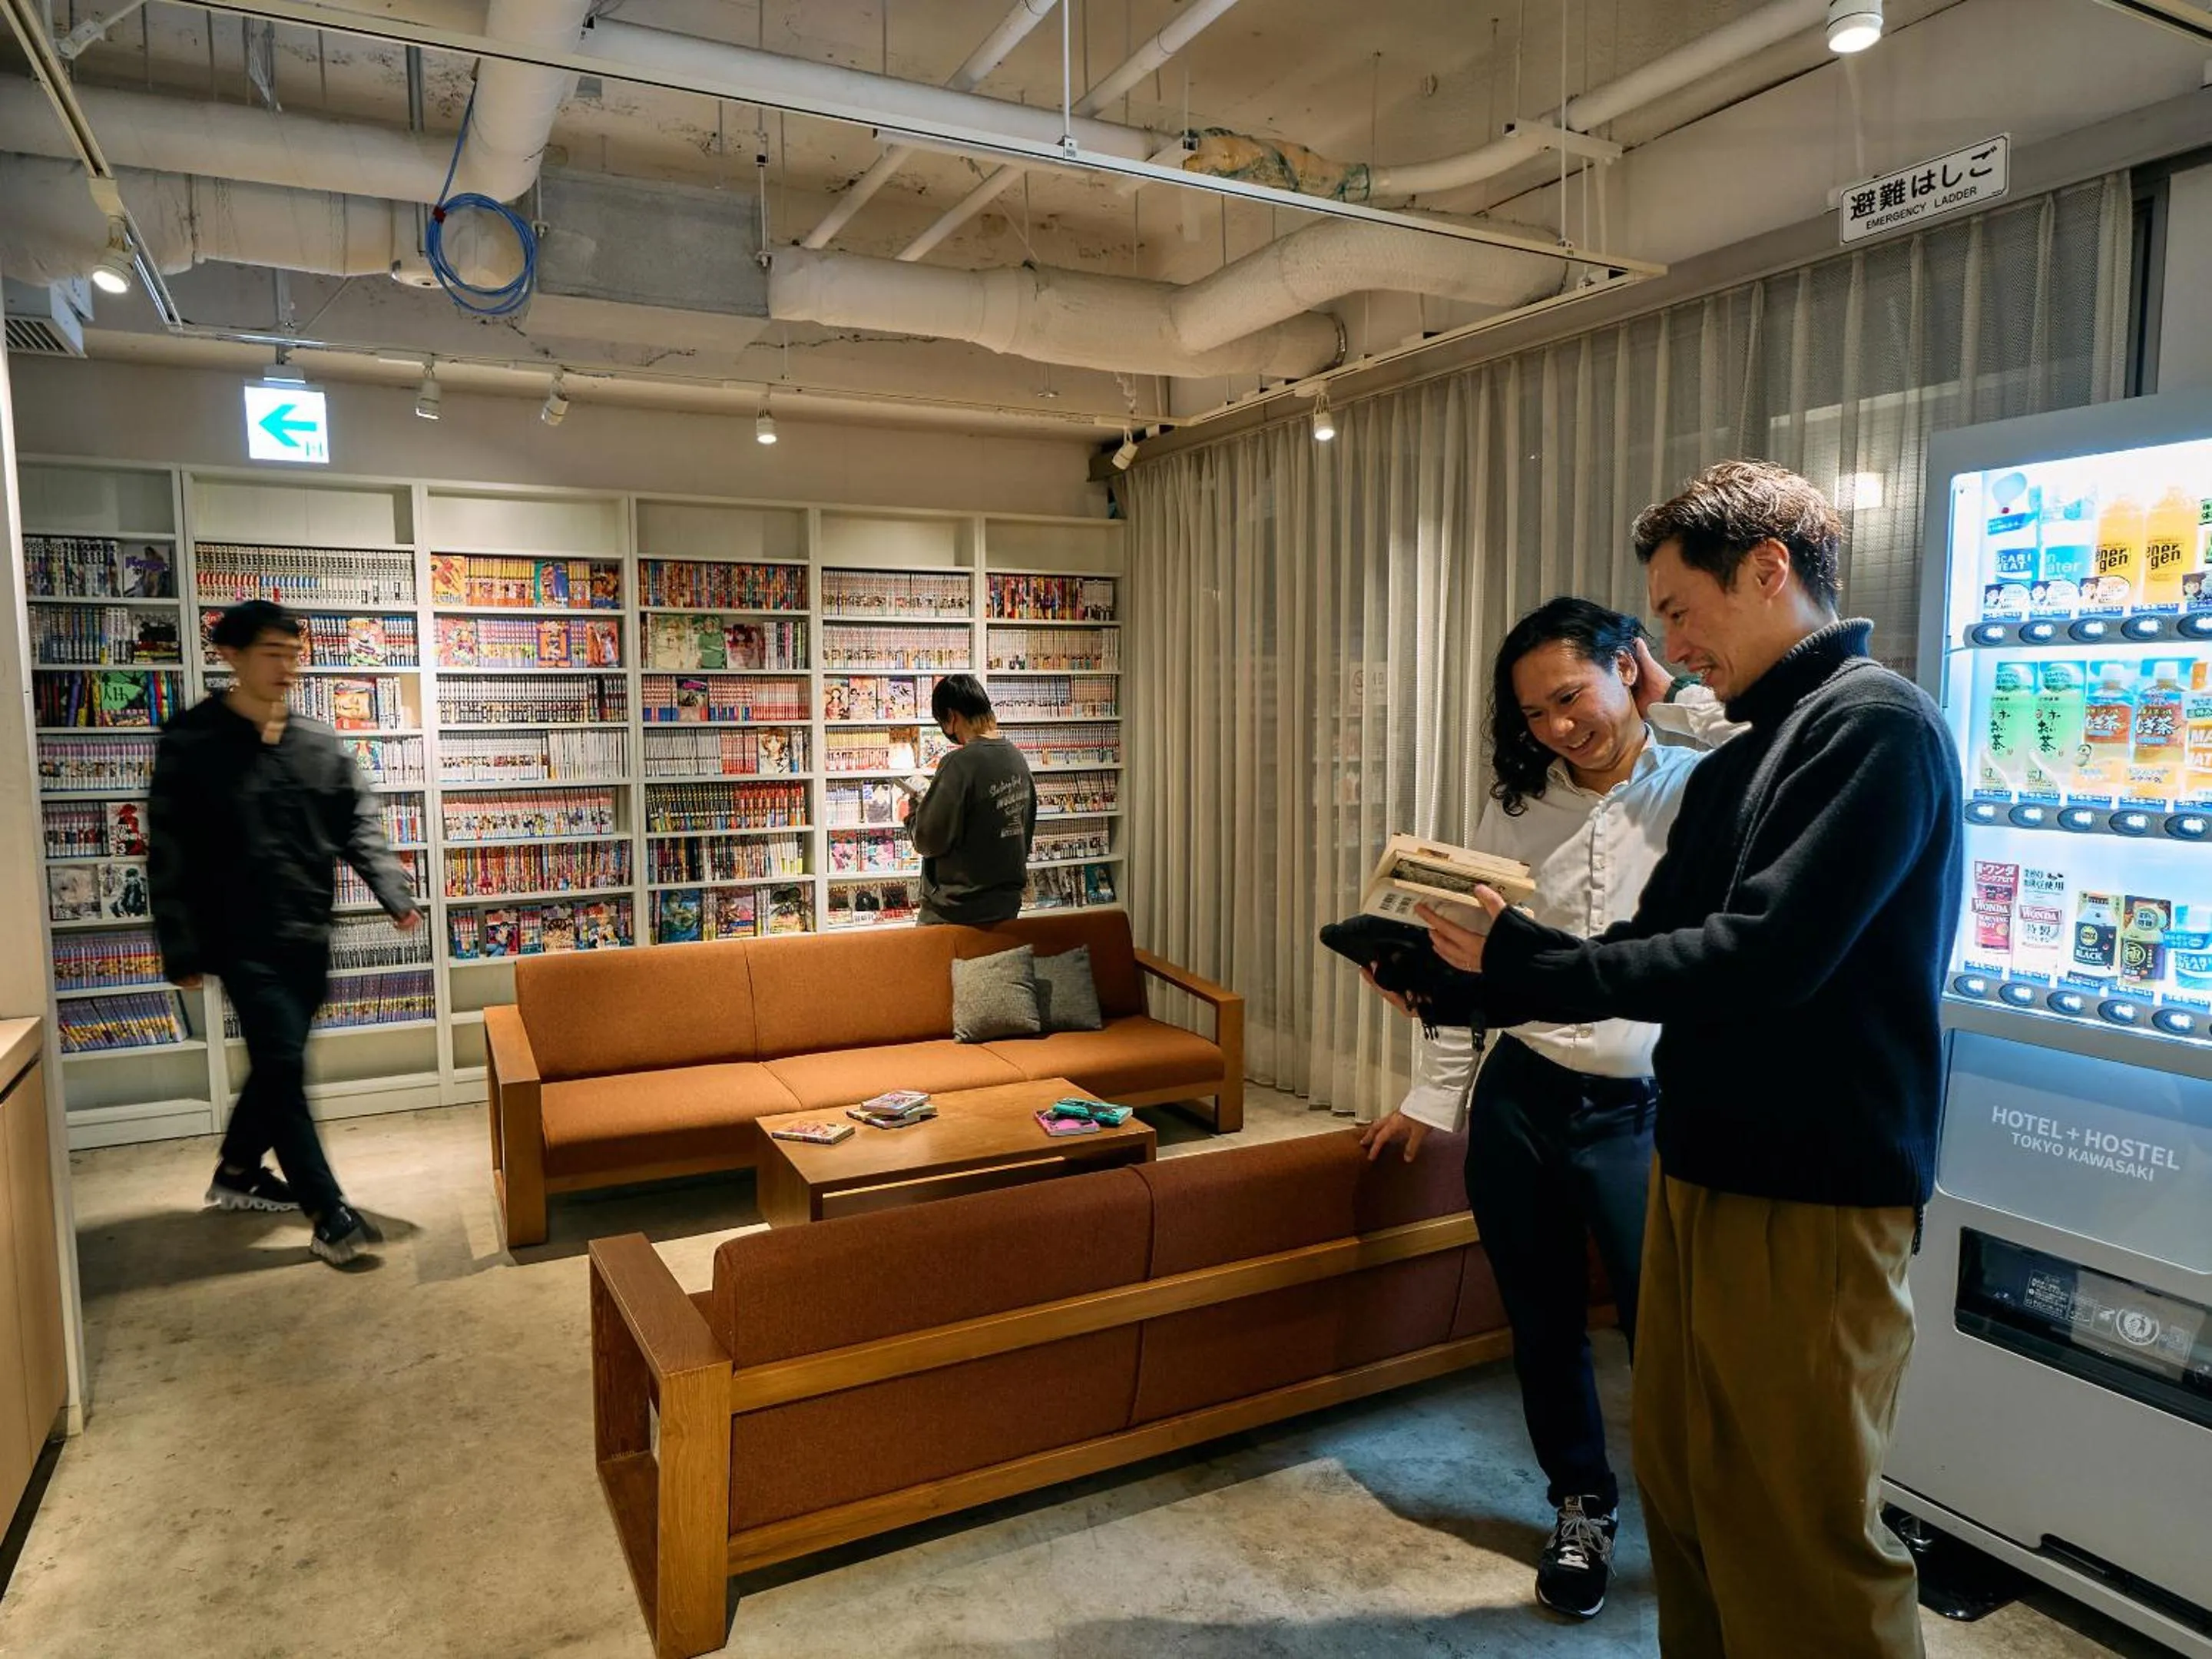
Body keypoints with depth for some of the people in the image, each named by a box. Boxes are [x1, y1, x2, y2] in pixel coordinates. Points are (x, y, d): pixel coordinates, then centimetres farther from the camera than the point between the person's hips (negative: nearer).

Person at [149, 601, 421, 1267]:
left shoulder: (320, 742, 7)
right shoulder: (190, 744, -6)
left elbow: (358, 825, 6)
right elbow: (170, 854, -5)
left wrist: (396, 894, -10)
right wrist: (182, 949, -8)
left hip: (309, 935, 5)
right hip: (244, 938, -5)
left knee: (277, 1064, 16)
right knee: (283, 1067, -8)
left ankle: (236, 1172, 38)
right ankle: (329, 1215, -6)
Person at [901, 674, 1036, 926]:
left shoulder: (960, 764, -19)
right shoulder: (1016, 758, 5)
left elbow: (930, 841, -16)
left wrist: (910, 813, 2)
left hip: (956, 912, -7)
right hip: (1006, 906, 7)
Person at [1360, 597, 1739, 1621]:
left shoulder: (1701, 786, -5)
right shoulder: (1519, 808, 5)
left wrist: (1675, 703, -15)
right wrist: (1432, 1095, 9)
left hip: (1639, 1112, -3)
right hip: (1519, 1101, 4)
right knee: (1543, 1323, 16)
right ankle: (1582, 1507, 40)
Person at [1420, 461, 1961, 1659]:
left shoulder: (1875, 725, -14)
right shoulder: (1738, 763, 14)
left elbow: (1756, 958, -25)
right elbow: (1647, 950, 12)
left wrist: (1520, 958, -17)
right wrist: (1466, 984, 2)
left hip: (1810, 1197, -9)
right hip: (1697, 1170, 9)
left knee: (1801, 1542, 5)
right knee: (1681, 1490, 19)